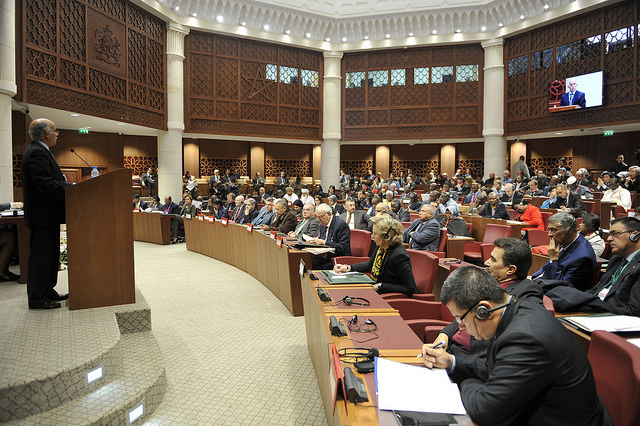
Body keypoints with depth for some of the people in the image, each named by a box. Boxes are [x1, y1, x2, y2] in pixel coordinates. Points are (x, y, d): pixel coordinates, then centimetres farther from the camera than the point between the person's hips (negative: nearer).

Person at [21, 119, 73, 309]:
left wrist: (67, 184, 7)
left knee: (50, 254, 17)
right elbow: (46, 184, -27)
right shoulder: (37, 153, -18)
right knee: (41, 255, -3)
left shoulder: (38, 151, 16)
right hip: (43, 214, -11)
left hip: (47, 214, 11)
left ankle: (47, 291, 28)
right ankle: (37, 299, 6)